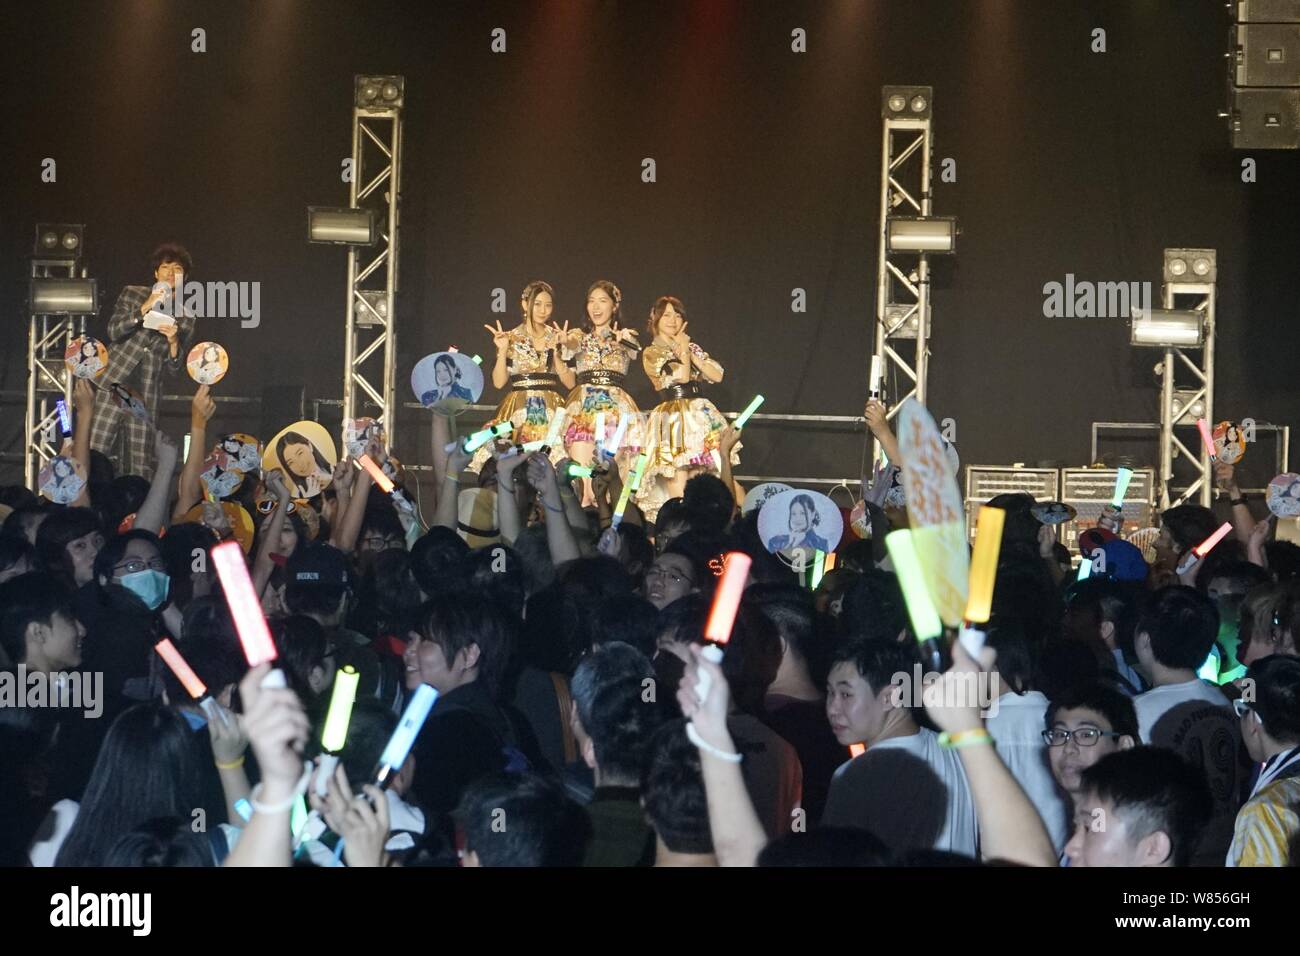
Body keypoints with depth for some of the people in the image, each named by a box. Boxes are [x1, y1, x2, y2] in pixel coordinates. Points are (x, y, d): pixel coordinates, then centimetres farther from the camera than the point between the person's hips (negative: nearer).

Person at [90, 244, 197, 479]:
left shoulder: (185, 319, 12)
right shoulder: (132, 294, 9)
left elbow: (174, 367, 10)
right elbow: (113, 332, -4)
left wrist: (174, 342, -9)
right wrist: (144, 309, -13)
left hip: (146, 396, 2)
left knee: (140, 467, -3)